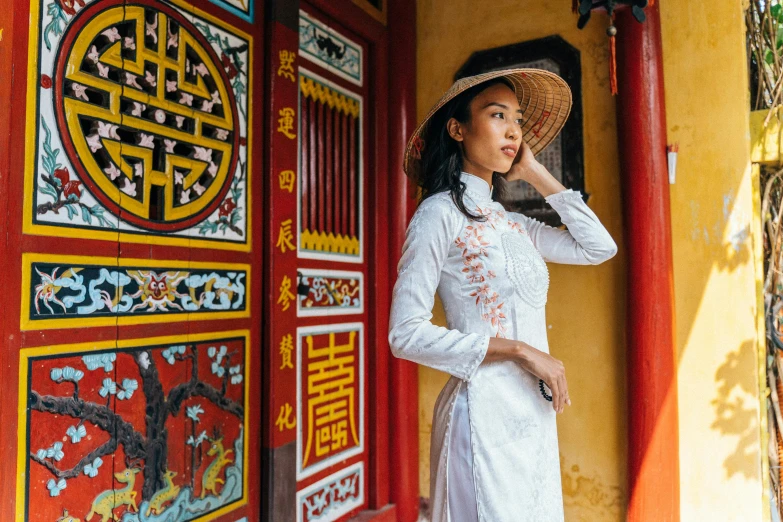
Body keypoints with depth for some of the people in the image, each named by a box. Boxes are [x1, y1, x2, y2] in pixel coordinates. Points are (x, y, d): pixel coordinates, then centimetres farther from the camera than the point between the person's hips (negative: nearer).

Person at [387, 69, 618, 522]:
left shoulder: (513, 223, 11)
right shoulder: (440, 213, -10)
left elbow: (600, 247, 11)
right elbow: (406, 334, -16)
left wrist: (536, 173, 9)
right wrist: (520, 351, -16)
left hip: (536, 414, 7)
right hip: (485, 411, -7)